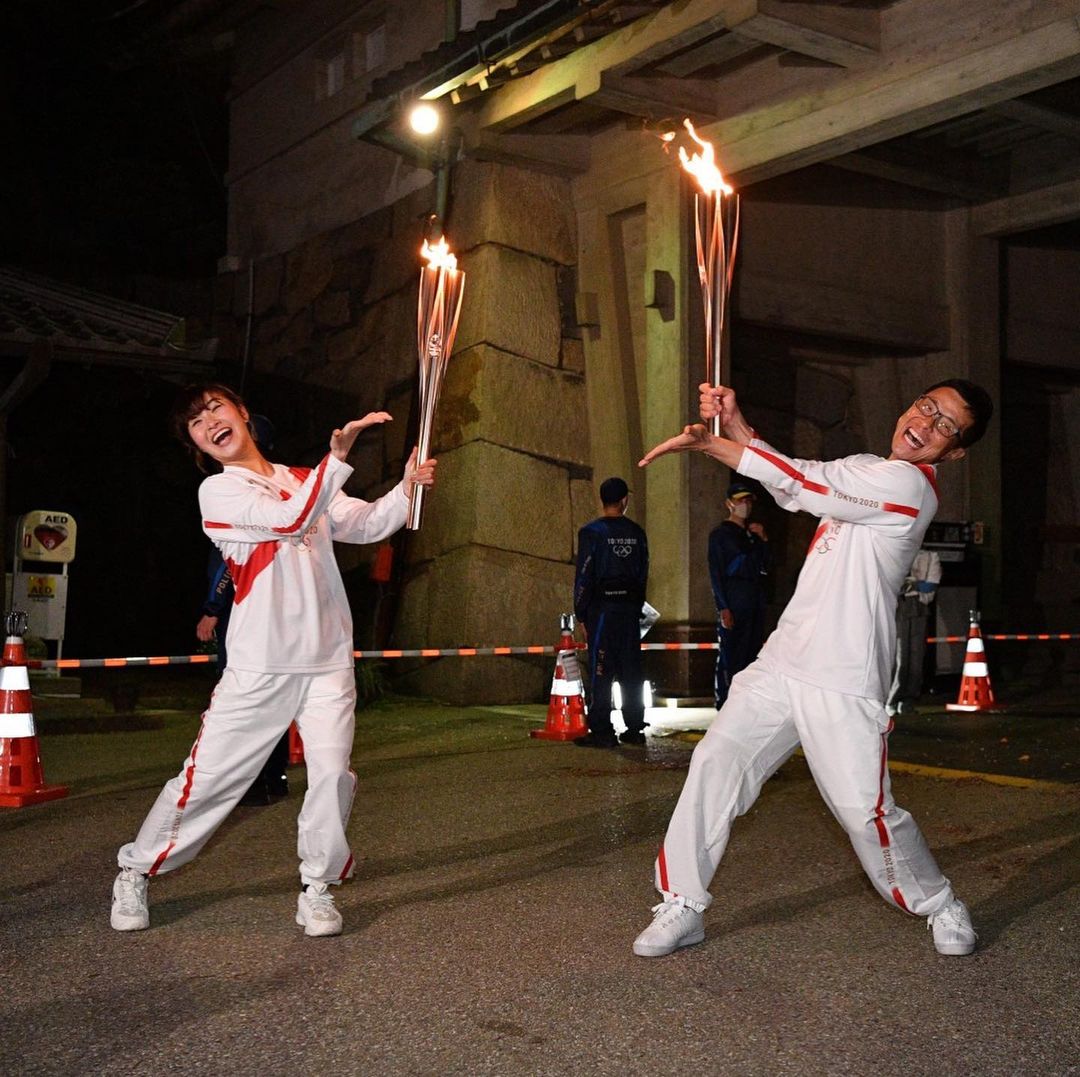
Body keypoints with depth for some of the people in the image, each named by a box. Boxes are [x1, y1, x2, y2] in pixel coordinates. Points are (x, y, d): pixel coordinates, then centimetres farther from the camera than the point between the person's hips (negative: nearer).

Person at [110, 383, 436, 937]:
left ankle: (317, 888, 11)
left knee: (332, 773, -7)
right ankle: (134, 873, 21)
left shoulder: (306, 480, 14)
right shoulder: (217, 491, -3)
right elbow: (291, 518, -19)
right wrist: (339, 456, -28)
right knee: (208, 775, 1)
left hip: (329, 662, 4)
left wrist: (407, 487, -13)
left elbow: (366, 524, 4)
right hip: (258, 665, -3)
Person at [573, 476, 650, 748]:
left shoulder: (591, 532, -6)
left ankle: (602, 731, -4)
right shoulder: (636, 533, 7)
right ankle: (635, 729, 12)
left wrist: (581, 614, -2)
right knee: (631, 669, 8)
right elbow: (643, 573, 10)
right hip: (630, 607, 4)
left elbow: (584, 576, -7)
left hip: (601, 607, -4)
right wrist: (636, 607, 16)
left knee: (600, 670, -3)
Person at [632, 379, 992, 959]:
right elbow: (791, 483, 18)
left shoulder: (907, 483, -13)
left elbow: (802, 480, -18)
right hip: (782, 664, 8)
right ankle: (682, 906, 7)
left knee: (866, 811, -5)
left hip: (844, 684, -8)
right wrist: (733, 422, 2)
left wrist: (703, 441, -13)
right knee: (714, 763, -2)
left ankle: (940, 905, 23)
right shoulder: (866, 469, 16)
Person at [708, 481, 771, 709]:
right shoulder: (720, 534, -1)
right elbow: (715, 573, -7)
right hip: (733, 600, -6)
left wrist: (763, 540, 3)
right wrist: (723, 608, -14)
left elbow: (766, 567, 16)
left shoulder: (753, 533, 18)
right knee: (730, 655, -8)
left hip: (756, 600, 6)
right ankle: (724, 702, -3)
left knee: (753, 652, 7)